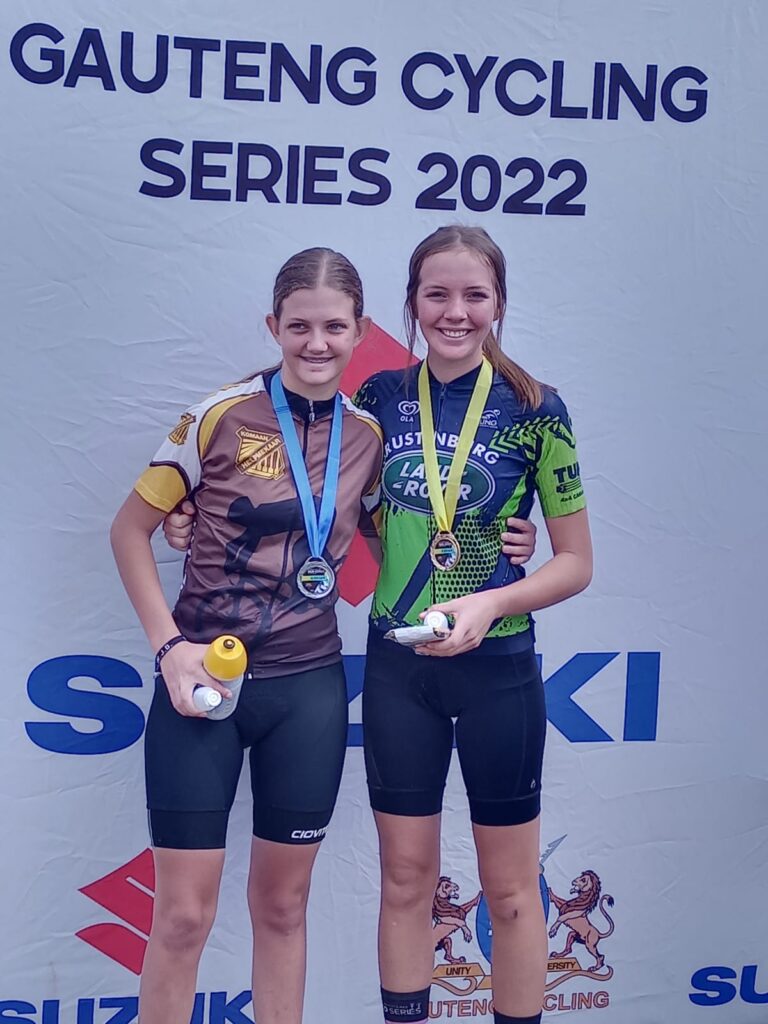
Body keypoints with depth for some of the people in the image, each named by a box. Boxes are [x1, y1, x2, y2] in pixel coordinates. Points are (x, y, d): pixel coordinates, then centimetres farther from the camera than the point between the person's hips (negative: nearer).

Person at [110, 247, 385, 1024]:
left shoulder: (369, 434, 2)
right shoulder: (223, 415, -10)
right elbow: (130, 529, -3)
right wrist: (169, 644, -12)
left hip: (308, 689, 3)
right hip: (202, 678, -3)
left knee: (282, 903, 15)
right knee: (183, 913, 2)